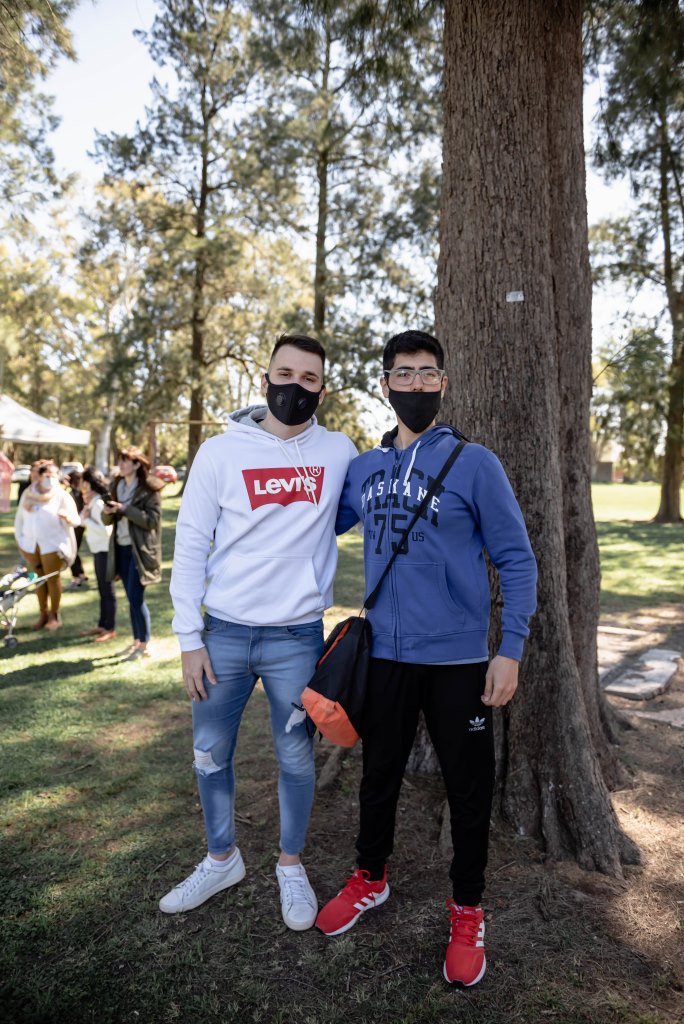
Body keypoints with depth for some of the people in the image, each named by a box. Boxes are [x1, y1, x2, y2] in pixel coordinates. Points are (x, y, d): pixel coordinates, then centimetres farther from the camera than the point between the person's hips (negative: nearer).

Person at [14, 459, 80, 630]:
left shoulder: (62, 495, -6)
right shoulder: (28, 493, 6)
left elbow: (76, 520, -13)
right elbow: (19, 518, 14)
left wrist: (67, 517, -35)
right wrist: (19, 538, 9)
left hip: (52, 544, -4)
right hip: (31, 543, 4)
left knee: (53, 578, 1)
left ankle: (54, 616, 9)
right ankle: (43, 614, 19)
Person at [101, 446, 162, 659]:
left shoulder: (149, 489, -9)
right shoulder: (117, 486, 10)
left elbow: (152, 520, -17)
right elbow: (107, 521, 14)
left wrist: (124, 509, -22)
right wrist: (107, 512, -9)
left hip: (140, 550, -6)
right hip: (121, 548, 7)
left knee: (136, 598, -6)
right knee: (131, 598, 13)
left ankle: (144, 645, 6)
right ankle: (137, 641, 23)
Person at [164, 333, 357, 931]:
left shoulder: (339, 452, 0)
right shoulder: (221, 452, -3)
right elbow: (191, 547, -2)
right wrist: (190, 638, -5)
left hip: (298, 637, 0)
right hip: (224, 633, 1)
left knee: (296, 758, 12)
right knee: (210, 756, 14)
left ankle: (291, 866, 36)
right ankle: (222, 859, 39)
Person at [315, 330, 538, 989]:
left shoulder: (475, 464, -6)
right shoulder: (362, 469, 5)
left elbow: (516, 560, -5)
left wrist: (510, 650, -11)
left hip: (458, 660, -3)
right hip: (384, 655, 3)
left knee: (467, 788, 11)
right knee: (378, 774, 19)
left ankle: (467, 911, 35)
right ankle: (370, 879, 43)